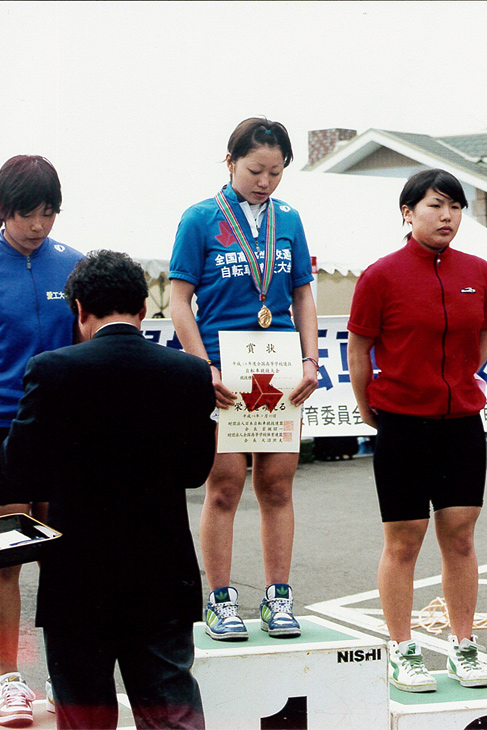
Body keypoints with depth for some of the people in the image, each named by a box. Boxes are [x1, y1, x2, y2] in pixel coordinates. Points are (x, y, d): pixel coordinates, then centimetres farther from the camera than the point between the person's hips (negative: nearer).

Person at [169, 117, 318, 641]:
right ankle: (221, 600, 9)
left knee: (277, 487, 6)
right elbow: (179, 301, -2)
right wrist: (205, 369, -11)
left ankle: (277, 597, 15)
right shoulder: (201, 219, -1)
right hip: (223, 376, -3)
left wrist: (310, 360, 2)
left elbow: (303, 297, 15)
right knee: (224, 488, -1)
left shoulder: (288, 220, 10)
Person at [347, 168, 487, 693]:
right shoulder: (381, 276, -7)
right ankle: (402, 653, 13)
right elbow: (358, 350, 0)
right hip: (402, 423, -3)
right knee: (403, 541, 3)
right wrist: (368, 411, 7)